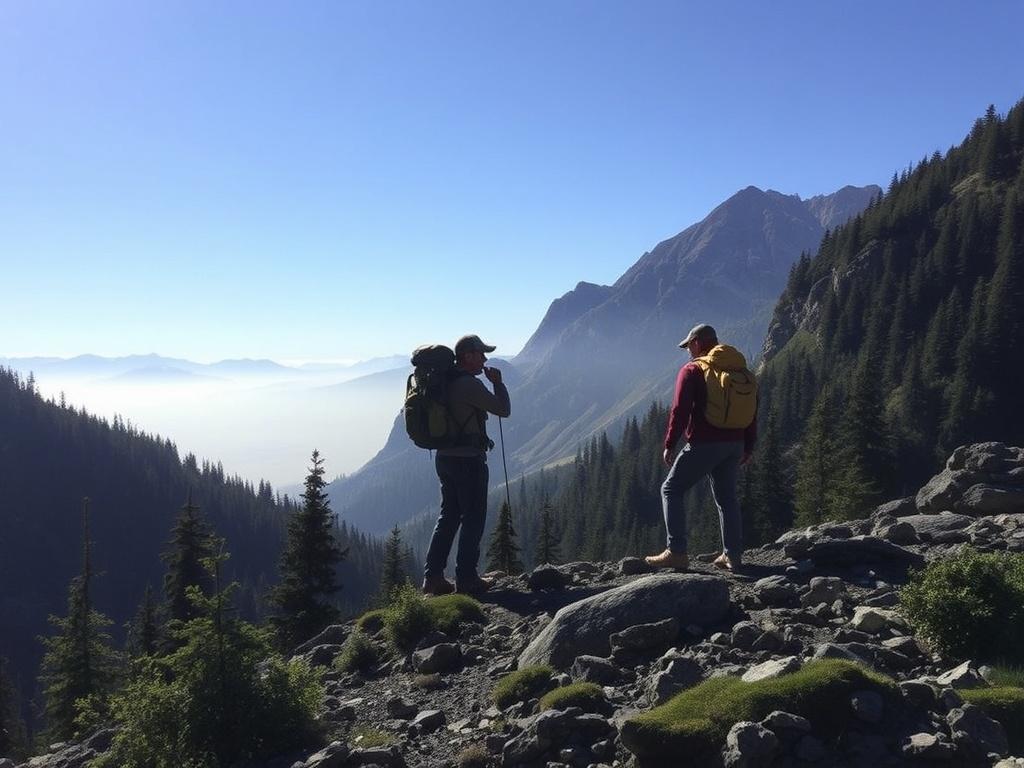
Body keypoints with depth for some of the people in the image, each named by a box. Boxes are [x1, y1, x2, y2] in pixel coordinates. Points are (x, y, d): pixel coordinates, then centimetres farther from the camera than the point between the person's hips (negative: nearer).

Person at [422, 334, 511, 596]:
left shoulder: (446, 382, 10)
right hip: (468, 460, -9)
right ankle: (466, 579, 7)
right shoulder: (470, 384, -18)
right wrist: (498, 382, -1)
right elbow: (503, 409, -15)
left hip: (444, 457, 9)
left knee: (448, 516, 15)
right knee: (473, 519, 2)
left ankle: (432, 577, 15)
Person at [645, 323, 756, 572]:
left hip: (704, 444, -7)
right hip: (735, 445, 7)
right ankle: (733, 555, 13)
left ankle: (677, 552, -8)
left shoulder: (692, 370, -5)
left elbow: (680, 410, -12)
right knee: (727, 497, 17)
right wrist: (748, 447, 21)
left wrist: (669, 445, -7)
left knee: (671, 490, 1)